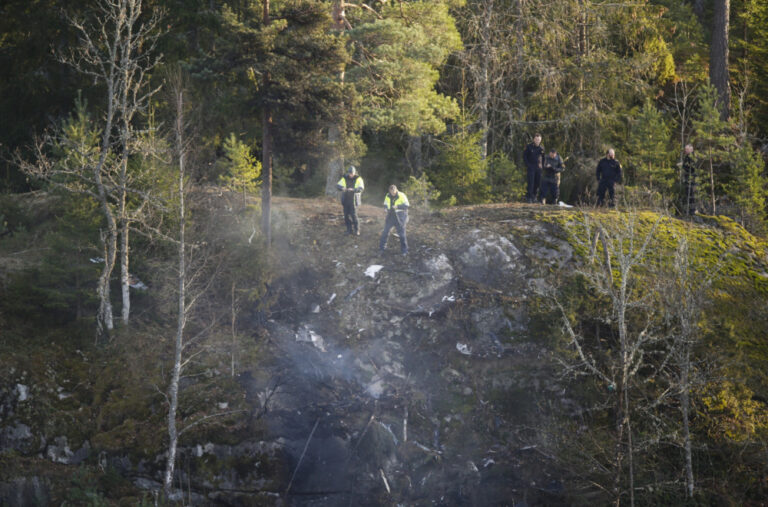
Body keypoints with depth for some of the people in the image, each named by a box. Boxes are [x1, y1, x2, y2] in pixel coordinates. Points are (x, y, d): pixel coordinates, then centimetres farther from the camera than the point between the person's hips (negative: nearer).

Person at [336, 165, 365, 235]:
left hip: (353, 200, -4)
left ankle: (357, 230, -1)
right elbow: (338, 185, -8)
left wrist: (353, 190, -36)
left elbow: (361, 188, -19)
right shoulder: (345, 178, 3)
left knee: (354, 215, -11)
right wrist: (342, 188, -31)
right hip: (345, 200, 4)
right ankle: (350, 229, 15)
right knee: (347, 215, 4)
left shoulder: (358, 179, -5)